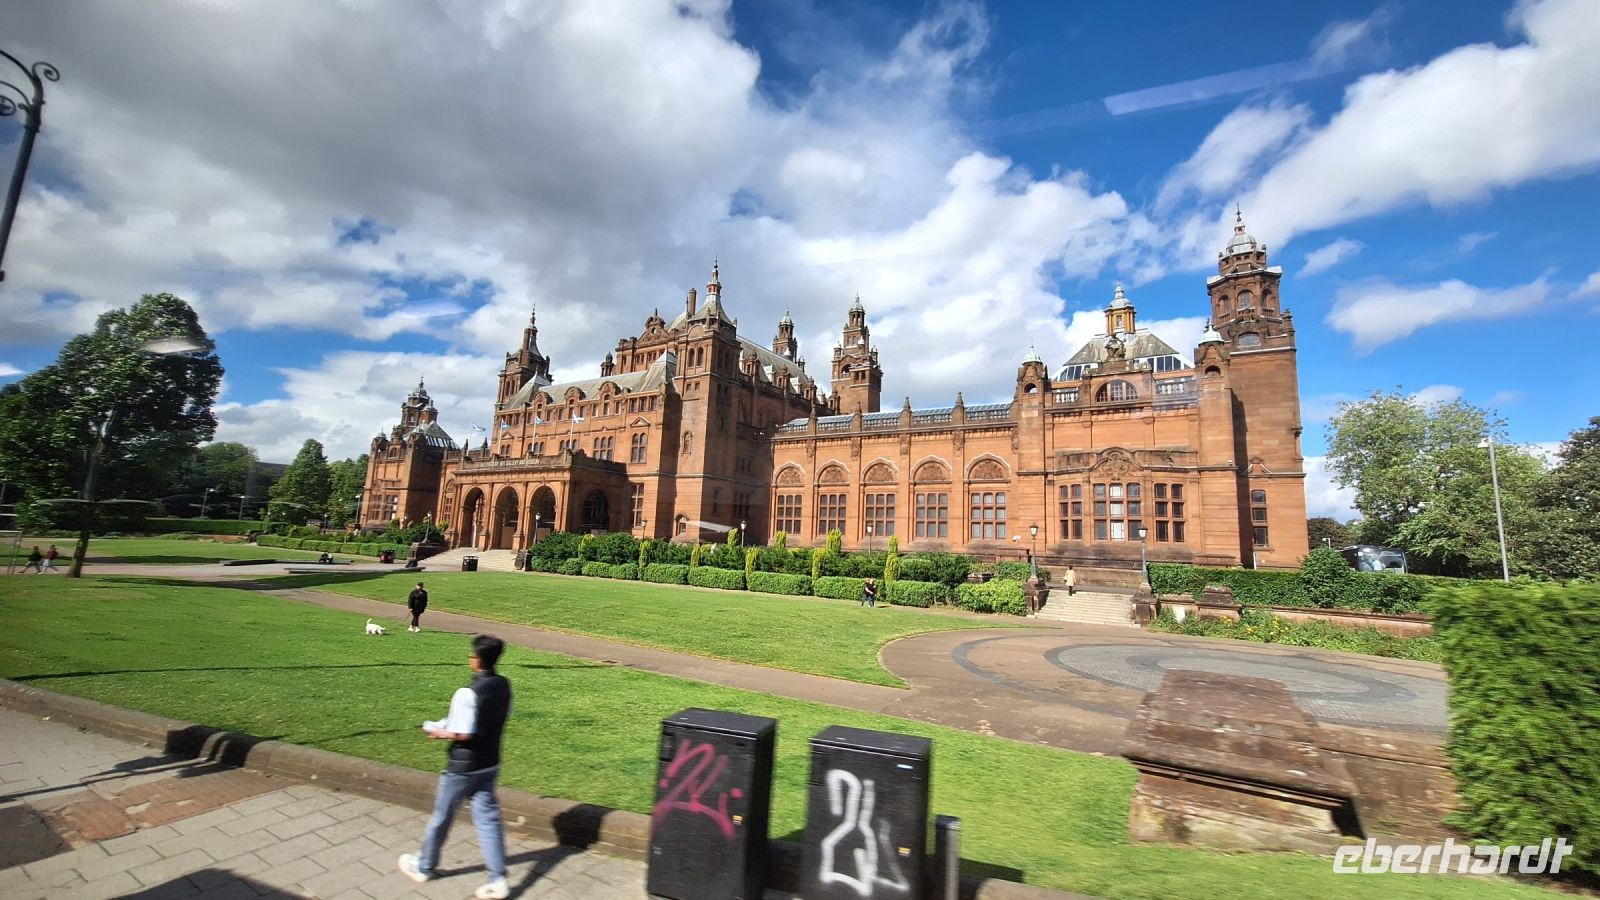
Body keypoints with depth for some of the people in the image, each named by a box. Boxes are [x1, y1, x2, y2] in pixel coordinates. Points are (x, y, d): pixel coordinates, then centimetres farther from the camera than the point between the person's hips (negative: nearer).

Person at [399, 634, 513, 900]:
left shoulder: (467, 693, -26)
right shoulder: (504, 686, -4)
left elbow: (463, 734, -25)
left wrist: (440, 732, -6)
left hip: (463, 768, -6)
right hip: (490, 765, 6)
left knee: (441, 817, 18)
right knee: (488, 819, 10)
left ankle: (424, 867, 40)